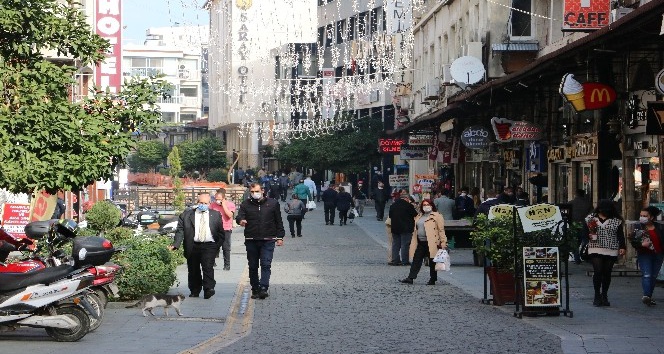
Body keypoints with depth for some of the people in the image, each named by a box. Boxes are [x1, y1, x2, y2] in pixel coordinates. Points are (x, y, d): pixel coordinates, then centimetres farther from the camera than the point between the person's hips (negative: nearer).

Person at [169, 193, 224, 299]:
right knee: (193, 270, 8)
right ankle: (195, 291, 20)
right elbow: (180, 231, 0)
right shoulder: (186, 215, 6)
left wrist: (218, 245, 0)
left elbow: (221, 232, 11)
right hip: (193, 247, 1)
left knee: (208, 267, -16)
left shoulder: (216, 215, 10)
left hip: (209, 246, -1)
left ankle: (209, 289, -16)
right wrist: (175, 245, -12)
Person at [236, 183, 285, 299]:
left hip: (268, 241, -2)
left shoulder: (273, 203, 7)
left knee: (266, 264, -13)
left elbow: (279, 221, 11)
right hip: (251, 241, 2)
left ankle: (263, 288, -20)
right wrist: (240, 220, -30)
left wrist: (280, 237, 6)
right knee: (253, 267, 7)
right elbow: (239, 216, -5)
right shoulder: (245, 204, 8)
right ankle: (255, 290, 15)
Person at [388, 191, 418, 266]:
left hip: (395, 228, 5)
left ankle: (395, 260, 12)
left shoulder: (392, 205, 8)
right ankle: (405, 261, 0)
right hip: (406, 228, -5)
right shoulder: (409, 205, -11)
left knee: (395, 244, 12)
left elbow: (390, 216, 14)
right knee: (405, 244, 0)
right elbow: (415, 215, -5)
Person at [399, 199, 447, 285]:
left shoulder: (436, 216, -5)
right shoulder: (419, 216, 17)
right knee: (416, 260, 4)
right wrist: (414, 242, 19)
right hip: (420, 243, 7)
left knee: (432, 262, 3)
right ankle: (410, 278, 4)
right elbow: (416, 230, 23)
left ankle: (432, 280, 12)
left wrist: (443, 242, -14)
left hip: (431, 243, -7)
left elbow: (441, 230, -9)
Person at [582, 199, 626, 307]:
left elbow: (620, 235, 8)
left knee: (607, 273, 3)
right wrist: (589, 236, -13)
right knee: (598, 272, -11)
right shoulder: (591, 218, 5)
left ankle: (604, 296, 15)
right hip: (596, 249, -1)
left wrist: (622, 247, -4)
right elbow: (584, 232, 9)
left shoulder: (616, 220, 6)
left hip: (611, 251, 1)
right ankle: (597, 296, -1)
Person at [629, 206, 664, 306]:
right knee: (646, 275, -15)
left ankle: (649, 297, 19)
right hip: (644, 255, -2)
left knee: (653, 276, 9)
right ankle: (646, 296, -23)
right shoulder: (638, 228, -1)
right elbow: (632, 240, -4)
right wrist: (642, 244, -20)